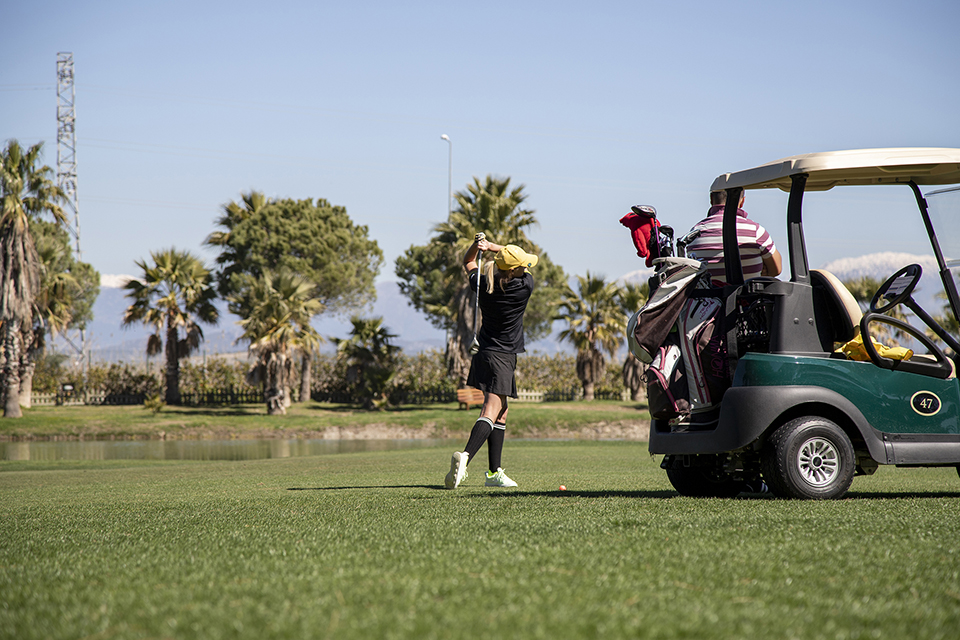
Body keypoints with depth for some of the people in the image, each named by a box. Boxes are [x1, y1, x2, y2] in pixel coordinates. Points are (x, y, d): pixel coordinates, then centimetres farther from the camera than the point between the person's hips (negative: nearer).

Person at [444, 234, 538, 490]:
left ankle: (495, 472, 18)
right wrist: (492, 246, -1)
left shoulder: (483, 285, -1)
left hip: (483, 352, 7)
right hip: (502, 356, -7)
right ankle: (465, 455, -38)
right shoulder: (525, 286, -14)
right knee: (491, 412, -15)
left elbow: (468, 263, 19)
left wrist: (476, 245, 1)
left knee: (501, 411, 17)